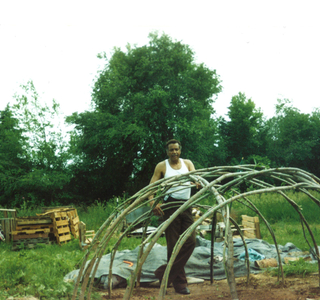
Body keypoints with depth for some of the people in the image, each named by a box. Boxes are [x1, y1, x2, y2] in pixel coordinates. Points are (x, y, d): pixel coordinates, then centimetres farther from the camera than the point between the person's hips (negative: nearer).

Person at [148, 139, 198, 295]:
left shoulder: (187, 163, 11)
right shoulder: (162, 166, 3)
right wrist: (153, 203, -21)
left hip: (186, 205, 4)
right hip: (170, 205, -4)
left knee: (190, 241, -5)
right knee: (174, 244, -1)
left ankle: (164, 273, 5)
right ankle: (180, 283, 9)